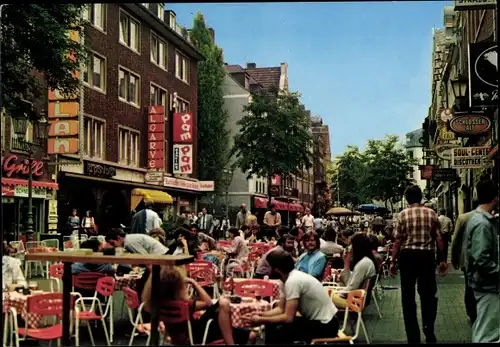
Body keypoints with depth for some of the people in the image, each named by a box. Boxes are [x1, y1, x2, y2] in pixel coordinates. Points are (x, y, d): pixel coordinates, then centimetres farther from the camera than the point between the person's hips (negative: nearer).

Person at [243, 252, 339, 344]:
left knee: (278, 332, -23)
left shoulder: (292, 281, -23)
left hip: (325, 325, -10)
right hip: (315, 320, 10)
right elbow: (281, 309, 12)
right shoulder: (290, 278, 5)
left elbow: (288, 317, -24)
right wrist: (260, 314, -2)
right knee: (272, 325, 8)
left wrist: (261, 320, -14)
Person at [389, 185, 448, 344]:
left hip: (407, 255, -1)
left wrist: (393, 261, 0)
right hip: (427, 255, 1)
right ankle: (429, 329, 3)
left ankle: (414, 336, 13)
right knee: (428, 293, 15)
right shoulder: (431, 213, 3)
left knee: (408, 296, 8)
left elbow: (398, 240, -6)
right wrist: (442, 259, 9)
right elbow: (439, 238, 2)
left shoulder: (402, 214, -3)